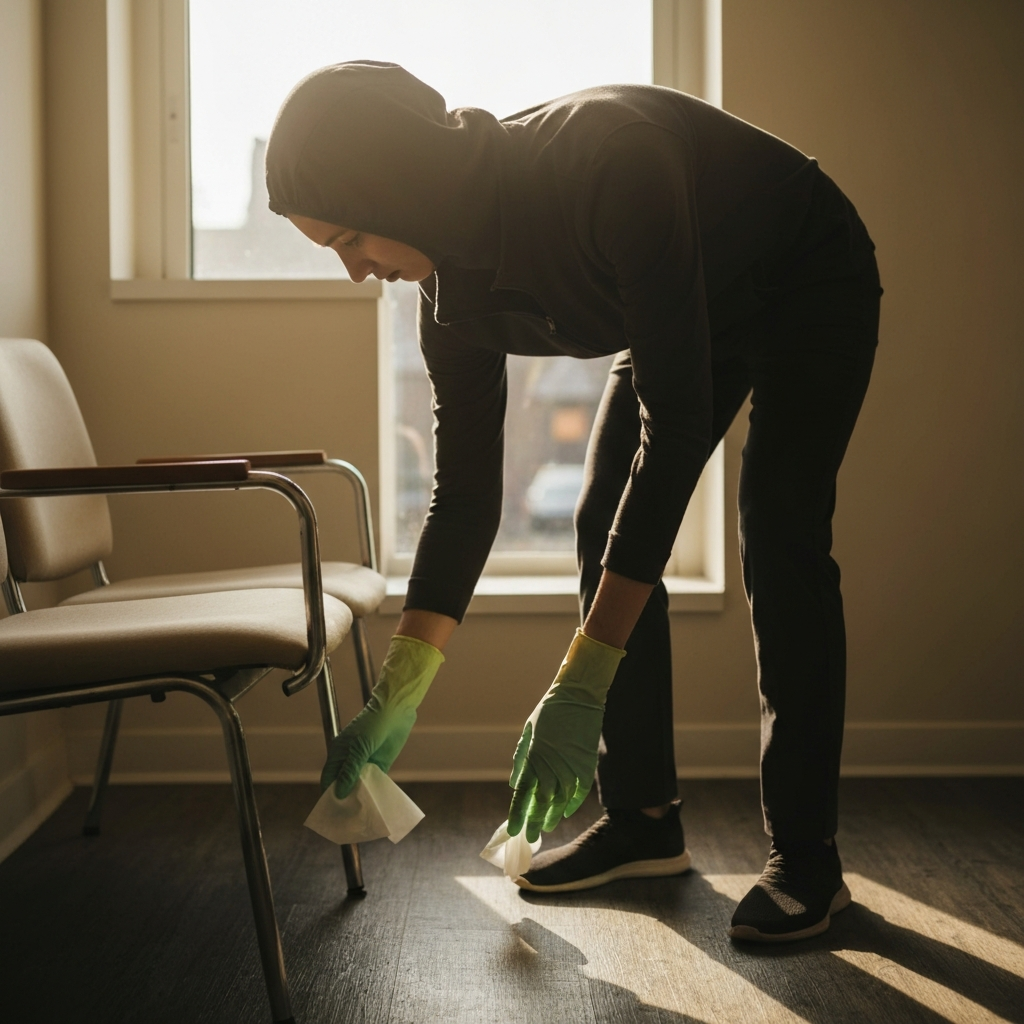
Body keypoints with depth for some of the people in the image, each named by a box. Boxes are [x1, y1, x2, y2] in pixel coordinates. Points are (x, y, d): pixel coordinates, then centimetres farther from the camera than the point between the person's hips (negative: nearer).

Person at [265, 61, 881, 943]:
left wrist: (581, 685, -43)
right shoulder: (459, 282, -18)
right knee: (605, 528, -1)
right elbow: (465, 490, -12)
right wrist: (395, 701, -15)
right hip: (695, 307, 7)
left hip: (810, 284, -7)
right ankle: (643, 821, 8)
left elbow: (676, 425, -43)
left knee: (778, 537, -19)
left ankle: (807, 858, -10)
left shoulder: (606, 162, -42)